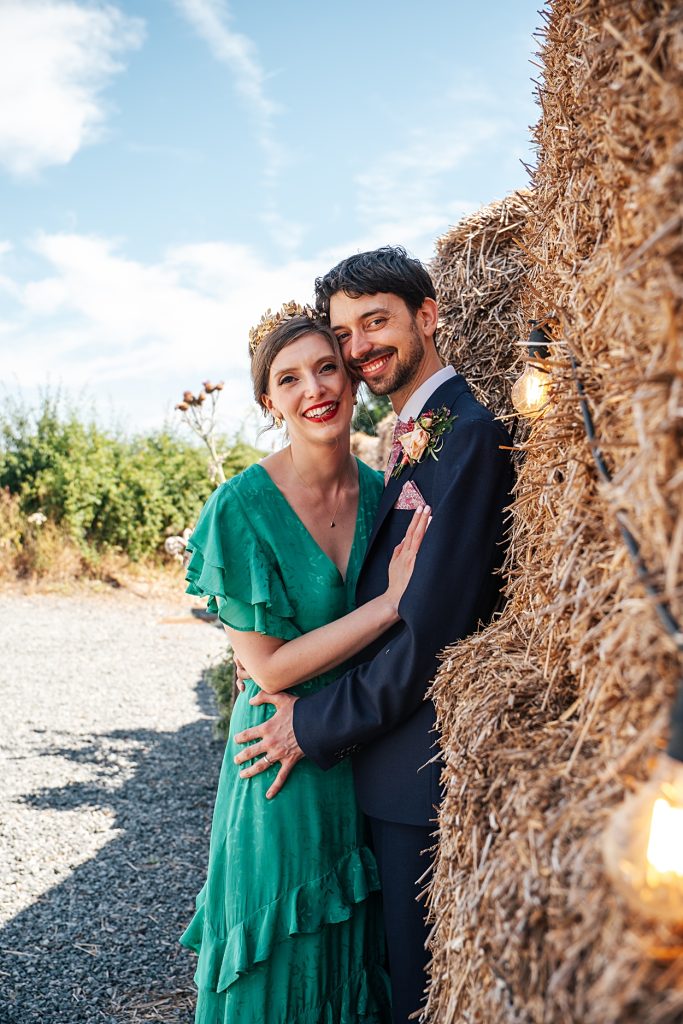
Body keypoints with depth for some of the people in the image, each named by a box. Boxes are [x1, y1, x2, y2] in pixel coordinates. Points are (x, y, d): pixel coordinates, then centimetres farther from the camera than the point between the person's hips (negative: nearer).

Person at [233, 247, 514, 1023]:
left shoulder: (467, 434, -19)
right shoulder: (414, 436, 12)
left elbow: (432, 628, -23)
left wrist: (317, 725, -13)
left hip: (424, 762, -9)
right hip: (391, 750, 9)